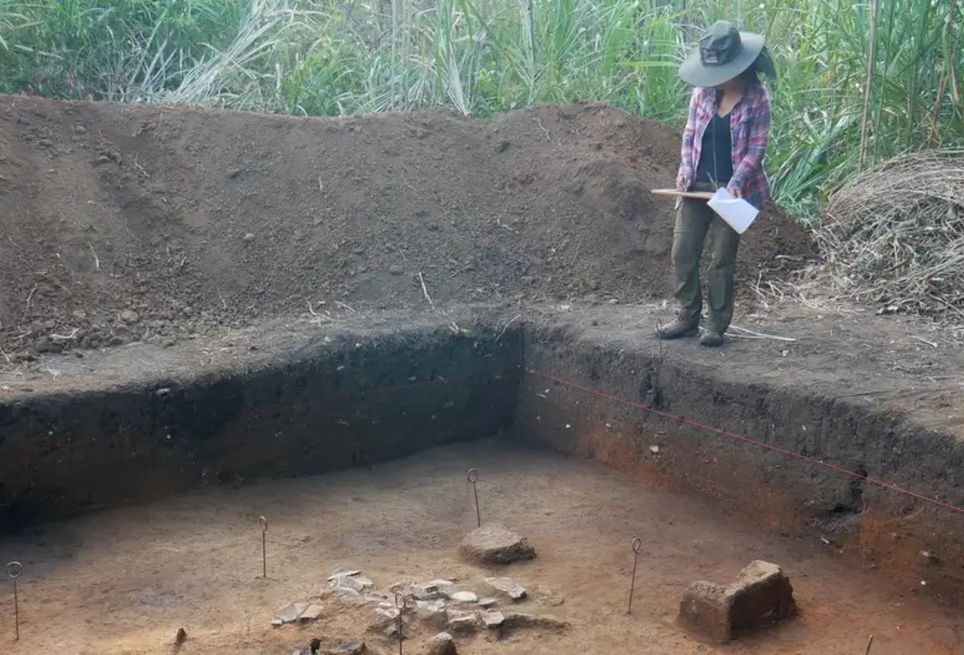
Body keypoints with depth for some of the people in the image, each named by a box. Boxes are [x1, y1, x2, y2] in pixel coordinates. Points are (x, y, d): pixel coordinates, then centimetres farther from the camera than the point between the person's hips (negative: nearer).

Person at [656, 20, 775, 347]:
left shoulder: (757, 98, -9)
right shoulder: (703, 91, 3)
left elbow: (757, 148, -10)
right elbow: (689, 134, 9)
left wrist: (735, 182, -22)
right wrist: (685, 168, -7)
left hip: (732, 190, -4)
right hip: (697, 187, 4)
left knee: (722, 259, 2)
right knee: (682, 253, 3)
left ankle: (717, 325, 12)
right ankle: (688, 317, 17)